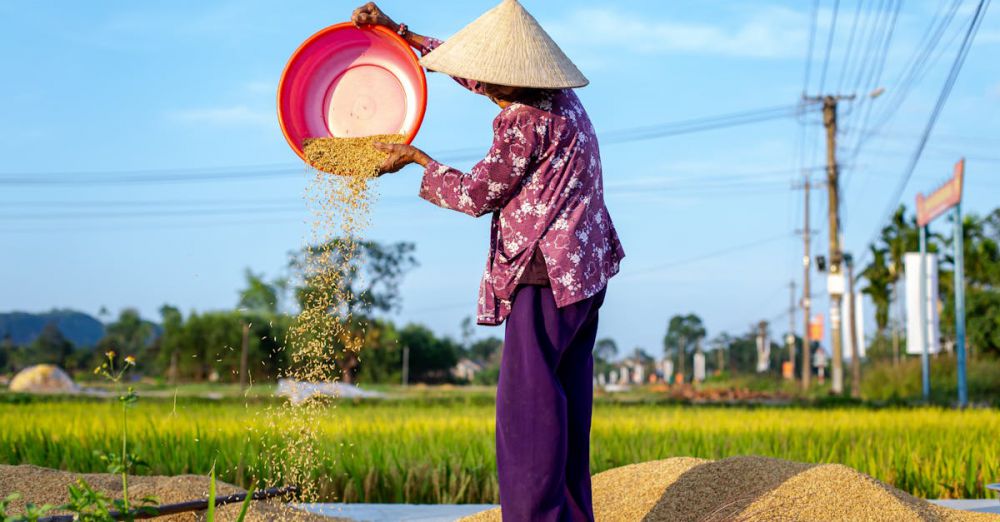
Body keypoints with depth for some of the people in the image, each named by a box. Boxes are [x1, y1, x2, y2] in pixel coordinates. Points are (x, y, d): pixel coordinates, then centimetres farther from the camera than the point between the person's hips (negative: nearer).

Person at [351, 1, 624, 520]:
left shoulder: (525, 122, -17)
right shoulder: (559, 97, 11)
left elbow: (476, 194, -7)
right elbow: (477, 72, 25)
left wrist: (416, 158, 6)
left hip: (548, 273, -10)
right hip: (585, 266, 10)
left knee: (527, 399, -7)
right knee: (565, 398, 12)